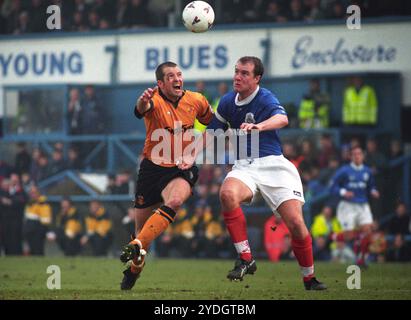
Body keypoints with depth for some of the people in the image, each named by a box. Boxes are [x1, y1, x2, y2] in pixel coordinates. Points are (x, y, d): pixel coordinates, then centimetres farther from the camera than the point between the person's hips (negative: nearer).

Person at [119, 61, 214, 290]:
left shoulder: (196, 100, -2)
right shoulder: (155, 101, -14)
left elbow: (211, 120, 20)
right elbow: (141, 109, -40)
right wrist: (143, 103, -62)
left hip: (182, 170, 1)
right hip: (153, 167, -1)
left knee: (174, 202, -34)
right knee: (142, 226, 8)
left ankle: (138, 247, -36)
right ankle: (135, 268, 35)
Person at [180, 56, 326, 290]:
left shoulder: (265, 98, -9)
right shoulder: (228, 102, 9)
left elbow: (282, 119, -31)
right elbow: (212, 132, 24)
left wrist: (259, 126, -51)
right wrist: (192, 157, 11)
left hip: (273, 164, -3)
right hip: (245, 166, 3)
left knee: (296, 223, -14)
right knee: (227, 194, -32)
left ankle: (310, 279, 8)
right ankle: (246, 258, -25)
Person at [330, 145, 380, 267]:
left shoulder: (367, 172, 7)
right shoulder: (344, 171, -6)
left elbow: (371, 186, 19)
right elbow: (333, 187, -5)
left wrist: (373, 192, -3)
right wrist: (343, 192, -22)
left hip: (363, 206, 4)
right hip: (348, 206, -4)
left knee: (367, 230, -13)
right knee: (349, 236, -9)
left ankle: (361, 258, 4)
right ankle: (334, 237, 27)